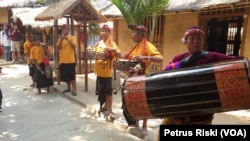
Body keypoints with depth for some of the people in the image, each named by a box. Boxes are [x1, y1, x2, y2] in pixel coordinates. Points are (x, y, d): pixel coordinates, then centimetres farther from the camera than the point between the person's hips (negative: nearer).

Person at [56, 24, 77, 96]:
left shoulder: (72, 37, -2)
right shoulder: (60, 38, 10)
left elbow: (74, 46, -16)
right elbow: (58, 47, -2)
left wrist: (67, 39, -23)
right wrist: (61, 40, -14)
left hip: (71, 60, -5)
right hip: (63, 60, 5)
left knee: (72, 76, -4)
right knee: (65, 76, 13)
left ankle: (74, 90, 0)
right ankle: (69, 88, 27)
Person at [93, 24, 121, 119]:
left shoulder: (112, 43, -7)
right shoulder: (98, 43, 10)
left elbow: (119, 55, -17)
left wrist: (112, 50, -33)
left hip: (107, 71, -6)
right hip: (99, 70, 6)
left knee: (108, 90, -3)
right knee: (101, 90, 15)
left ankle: (110, 110, 4)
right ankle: (105, 105, 32)